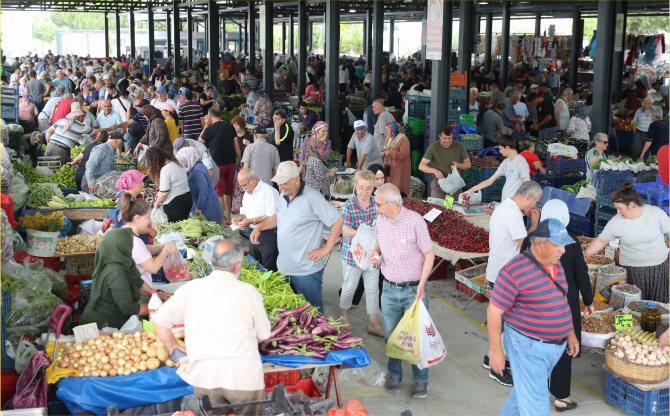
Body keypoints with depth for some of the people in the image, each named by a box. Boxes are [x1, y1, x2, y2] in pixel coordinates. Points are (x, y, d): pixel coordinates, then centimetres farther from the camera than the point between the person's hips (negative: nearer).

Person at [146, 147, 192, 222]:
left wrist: (157, 203, 1)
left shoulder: (165, 170, -19)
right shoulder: (176, 162, 6)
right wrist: (160, 193, 19)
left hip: (174, 203, -8)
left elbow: (164, 193, -17)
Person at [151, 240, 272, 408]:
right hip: (244, 376, -2)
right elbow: (263, 336, 9)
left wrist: (174, 349, 22)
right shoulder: (249, 291, 1)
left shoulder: (191, 288, 4)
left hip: (204, 377, 2)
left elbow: (158, 320, 9)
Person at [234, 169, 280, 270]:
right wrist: (240, 217, 1)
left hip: (268, 236, -9)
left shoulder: (268, 191, -16)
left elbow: (272, 216, -22)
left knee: (268, 269, -7)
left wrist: (251, 221, -22)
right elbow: (245, 212, 24)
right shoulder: (247, 193, 14)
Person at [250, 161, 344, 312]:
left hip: (306, 271, -8)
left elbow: (338, 220, -16)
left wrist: (326, 249, -14)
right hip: (283, 267, 8)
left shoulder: (312, 198, -16)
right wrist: (259, 227, 13)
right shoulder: (283, 196, 9)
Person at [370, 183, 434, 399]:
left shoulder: (415, 221, -16)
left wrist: (421, 285, -18)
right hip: (390, 289, 5)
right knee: (390, 336, 12)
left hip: (413, 290, -5)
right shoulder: (380, 221, 1)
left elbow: (429, 254, -11)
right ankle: (395, 374, 31)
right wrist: (376, 253, -5)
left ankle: (421, 380, 19)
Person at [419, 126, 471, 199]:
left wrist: (458, 165, -15)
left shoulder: (459, 146, -1)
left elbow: (468, 164, 7)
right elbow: (421, 166, -6)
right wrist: (434, 170, -25)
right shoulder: (433, 147, -6)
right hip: (438, 182, -1)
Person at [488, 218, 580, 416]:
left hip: (556, 345, 7)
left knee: (526, 390, 22)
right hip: (528, 347, -7)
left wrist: (571, 333, 18)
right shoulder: (515, 271, -22)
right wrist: (496, 351, -15)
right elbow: (494, 311, -17)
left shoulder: (556, 265, 4)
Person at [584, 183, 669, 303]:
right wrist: (586, 253, -11)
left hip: (659, 268, 0)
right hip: (631, 270, 0)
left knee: (659, 306, 5)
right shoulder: (616, 222, -8)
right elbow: (601, 240, 0)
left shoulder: (655, 213, -10)